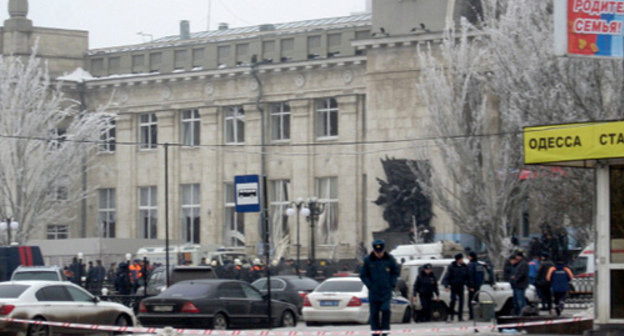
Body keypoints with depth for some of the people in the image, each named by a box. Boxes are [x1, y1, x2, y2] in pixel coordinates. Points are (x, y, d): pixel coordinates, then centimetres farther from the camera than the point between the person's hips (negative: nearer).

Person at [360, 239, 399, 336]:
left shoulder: (390, 259, 0)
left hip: (386, 291, 0)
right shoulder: (367, 260, -3)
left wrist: (392, 284, 0)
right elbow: (363, 275, 4)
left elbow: (395, 273, 11)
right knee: (374, 313, 2)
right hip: (374, 292, 0)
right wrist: (370, 285, -5)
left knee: (386, 310, -17)